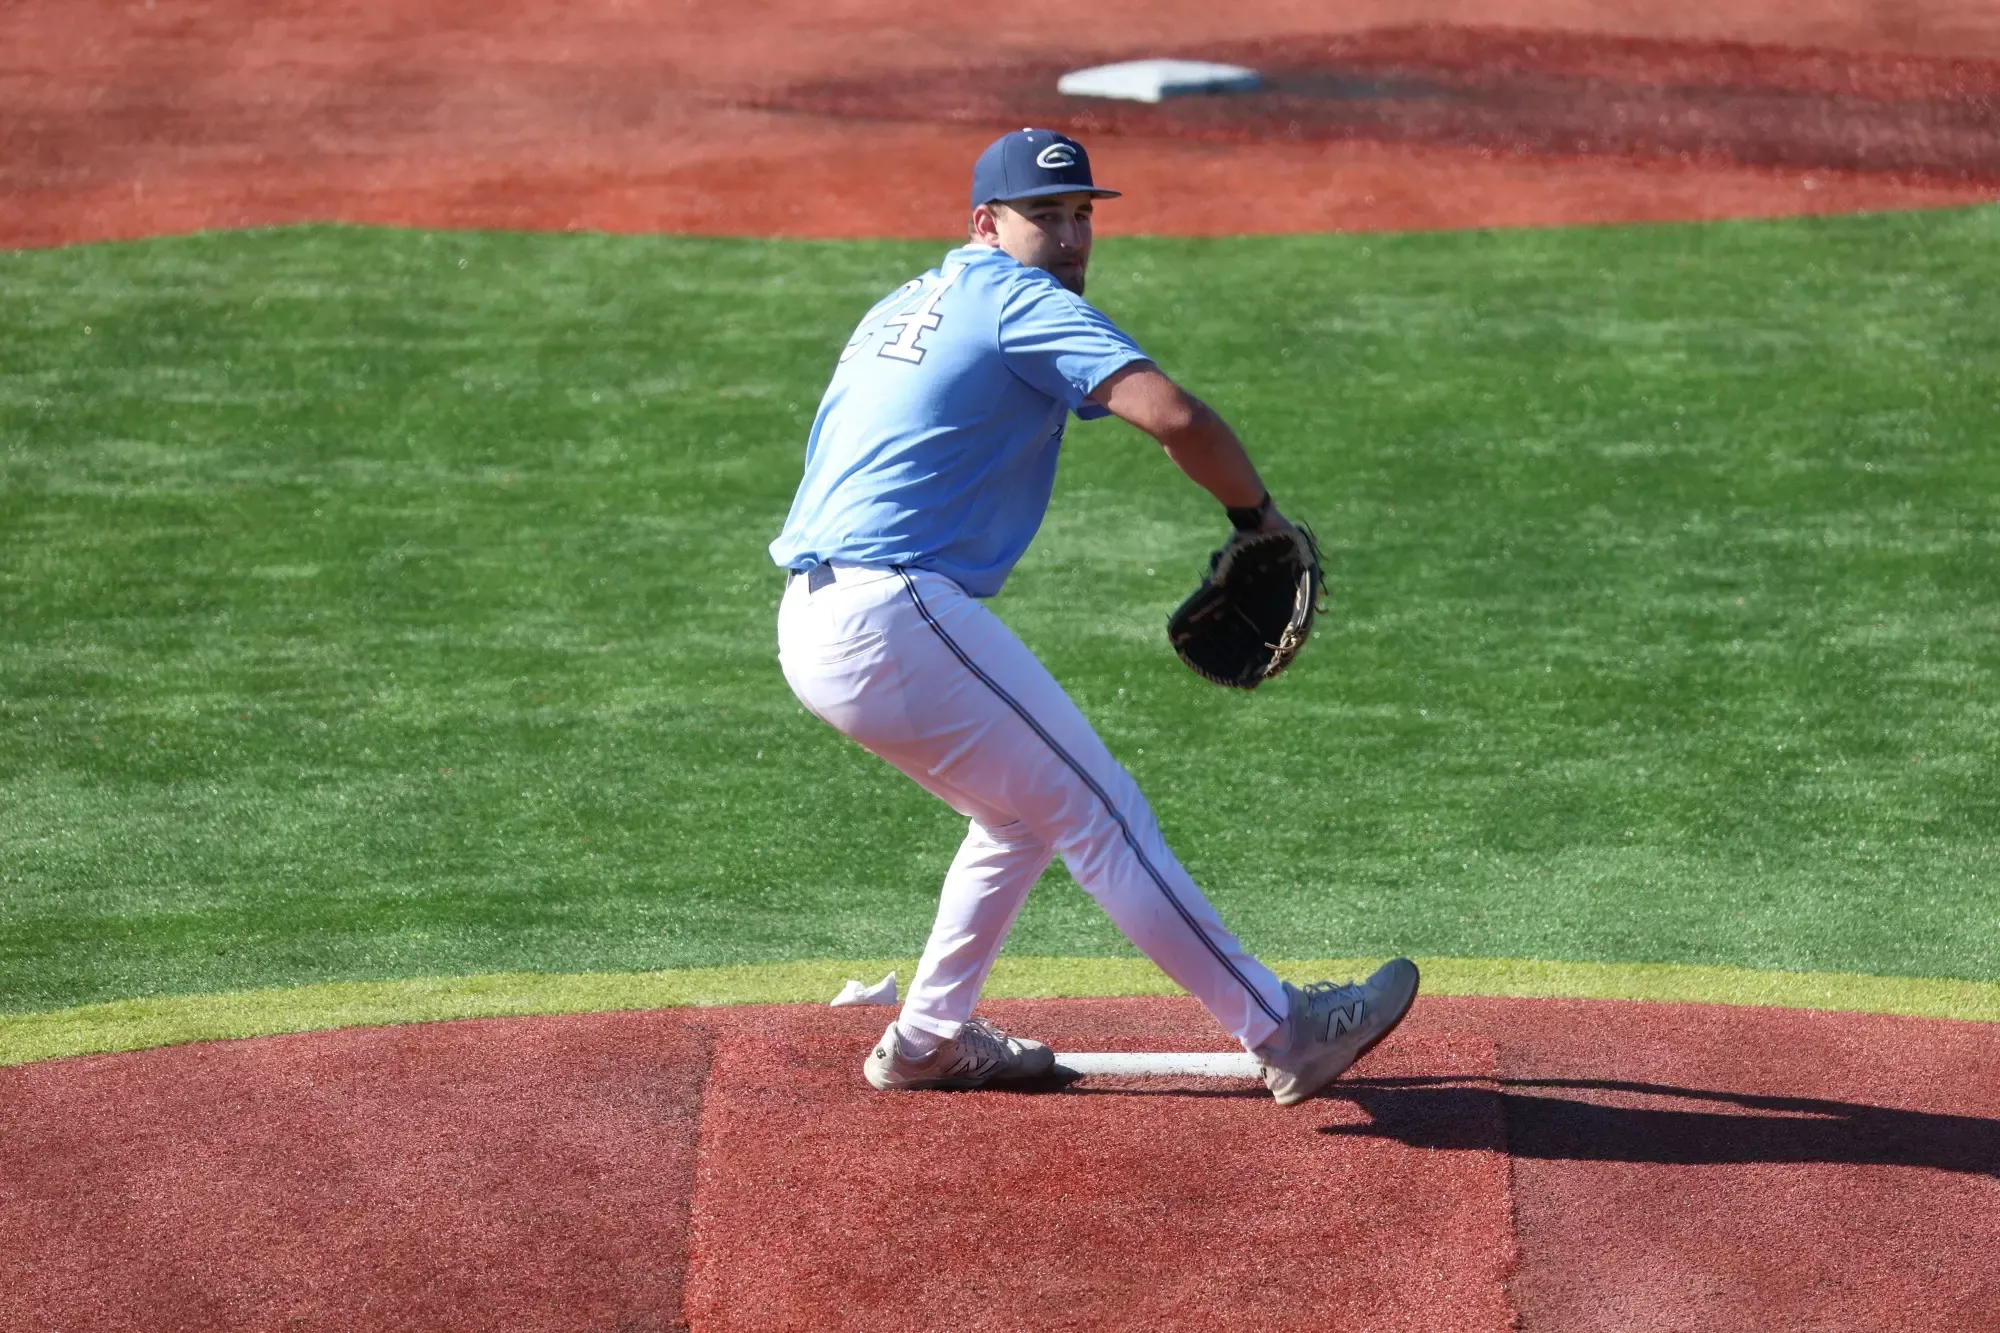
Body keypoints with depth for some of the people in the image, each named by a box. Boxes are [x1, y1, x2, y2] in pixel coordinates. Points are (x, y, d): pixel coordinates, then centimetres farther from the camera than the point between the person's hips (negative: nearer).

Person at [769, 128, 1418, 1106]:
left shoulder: (898, 310, 23)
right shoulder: (1018, 298, -4)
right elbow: (1173, 415, -18)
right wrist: (1258, 512, -3)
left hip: (812, 629, 9)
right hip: (896, 620, -9)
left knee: (1025, 814, 23)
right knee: (1099, 811, -6)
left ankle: (926, 1041, 27)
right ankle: (1283, 1032, -5)